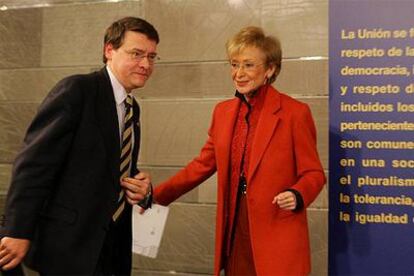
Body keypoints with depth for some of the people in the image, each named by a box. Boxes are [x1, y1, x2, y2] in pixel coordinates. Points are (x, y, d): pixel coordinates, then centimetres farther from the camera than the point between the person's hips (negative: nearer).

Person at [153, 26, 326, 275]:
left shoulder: (295, 112, -9)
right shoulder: (223, 111, 7)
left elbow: (313, 173, -4)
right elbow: (203, 164, 14)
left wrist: (297, 196, -24)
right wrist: (158, 195, 10)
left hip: (277, 236, -4)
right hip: (234, 233, 5)